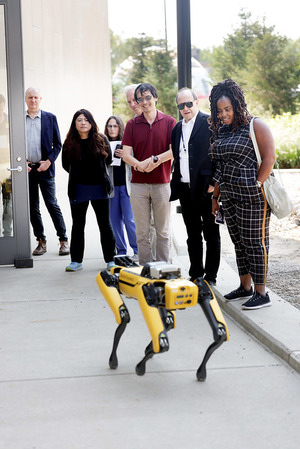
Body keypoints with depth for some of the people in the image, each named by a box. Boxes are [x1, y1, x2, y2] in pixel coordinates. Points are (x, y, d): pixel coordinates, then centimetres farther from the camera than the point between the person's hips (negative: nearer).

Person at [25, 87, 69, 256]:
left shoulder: (50, 118, 6)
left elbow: (57, 144, 6)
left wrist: (49, 161, -8)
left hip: (45, 168, -2)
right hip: (26, 169, 2)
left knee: (53, 205, -4)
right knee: (32, 208, 6)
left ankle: (64, 240, 4)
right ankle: (41, 241, 14)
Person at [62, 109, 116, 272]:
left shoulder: (101, 140, -1)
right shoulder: (69, 143, 0)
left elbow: (108, 160, 9)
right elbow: (66, 165, 10)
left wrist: (97, 172, 11)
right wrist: (78, 175, 11)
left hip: (99, 187, 0)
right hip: (78, 189, 1)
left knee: (105, 225, 4)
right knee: (78, 226, 7)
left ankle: (110, 260, 12)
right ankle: (76, 261, 15)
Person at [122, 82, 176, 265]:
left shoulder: (169, 122, 3)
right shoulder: (132, 124, 7)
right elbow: (126, 154, 0)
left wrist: (155, 160, -19)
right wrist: (140, 165, -20)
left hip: (162, 182, -1)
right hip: (138, 183, 1)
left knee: (163, 231, 6)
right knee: (142, 232, 5)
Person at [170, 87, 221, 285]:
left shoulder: (210, 123, -6)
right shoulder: (177, 128, 15)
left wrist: (214, 183, -14)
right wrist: (176, 187, 11)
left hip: (206, 189, -6)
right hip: (186, 190, 6)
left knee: (211, 235, 3)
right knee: (193, 236, 13)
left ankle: (210, 277, 10)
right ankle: (195, 275, 22)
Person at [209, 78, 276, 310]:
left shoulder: (255, 126, -7)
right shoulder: (221, 131, 14)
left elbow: (269, 158, -13)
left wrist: (256, 186, -16)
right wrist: (216, 196, 17)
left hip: (252, 195, -7)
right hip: (229, 195, 7)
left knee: (255, 243, -4)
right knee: (239, 242, 13)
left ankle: (261, 293, 2)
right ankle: (245, 287, 25)